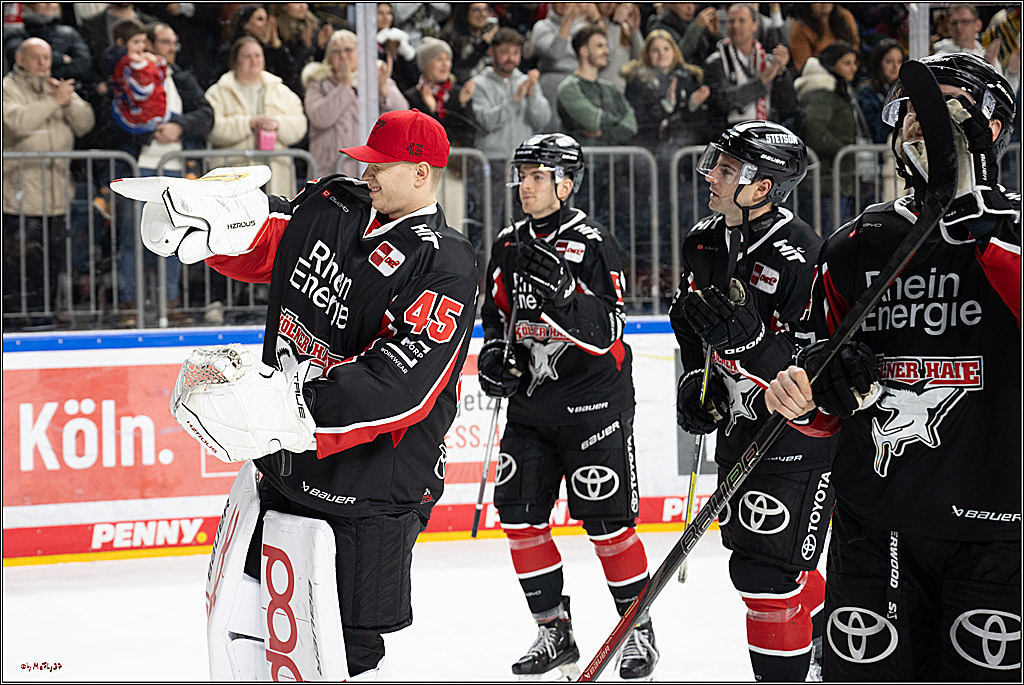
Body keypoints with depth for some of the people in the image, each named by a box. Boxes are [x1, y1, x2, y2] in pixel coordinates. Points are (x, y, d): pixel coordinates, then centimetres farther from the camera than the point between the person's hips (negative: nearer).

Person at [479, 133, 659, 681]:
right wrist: (494, 352, 1)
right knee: (520, 514, 1)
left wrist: (563, 295, -32)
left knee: (607, 521, -5)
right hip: (530, 402, 6)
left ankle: (638, 630, 9)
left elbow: (607, 332, -19)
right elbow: (497, 312, 20)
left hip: (593, 404, -6)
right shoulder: (509, 246, 8)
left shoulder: (592, 244, -12)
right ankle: (555, 631, 13)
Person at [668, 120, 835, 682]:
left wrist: (743, 337, -38)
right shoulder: (705, 242, 1)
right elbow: (689, 320, 18)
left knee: (765, 567, -11)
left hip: (799, 431, -9)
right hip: (739, 424, 9)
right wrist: (696, 379, 5)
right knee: (750, 547, 20)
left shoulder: (798, 257, -24)